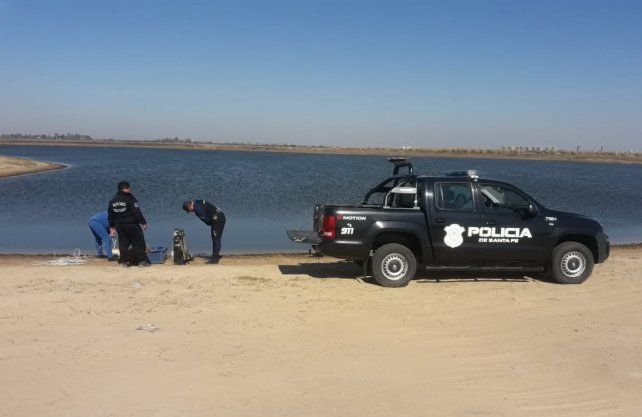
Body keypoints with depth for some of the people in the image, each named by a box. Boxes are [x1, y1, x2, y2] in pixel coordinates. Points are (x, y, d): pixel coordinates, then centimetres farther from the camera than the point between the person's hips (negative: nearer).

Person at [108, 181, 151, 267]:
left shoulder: (113, 200, 9)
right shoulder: (130, 199, -12)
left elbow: (110, 215, 13)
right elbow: (137, 213, -15)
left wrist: (112, 227, 20)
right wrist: (143, 222, -7)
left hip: (119, 226, 6)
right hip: (132, 225, -6)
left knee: (123, 244, 10)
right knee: (138, 243, 1)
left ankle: (125, 262, 12)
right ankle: (142, 261, 1)